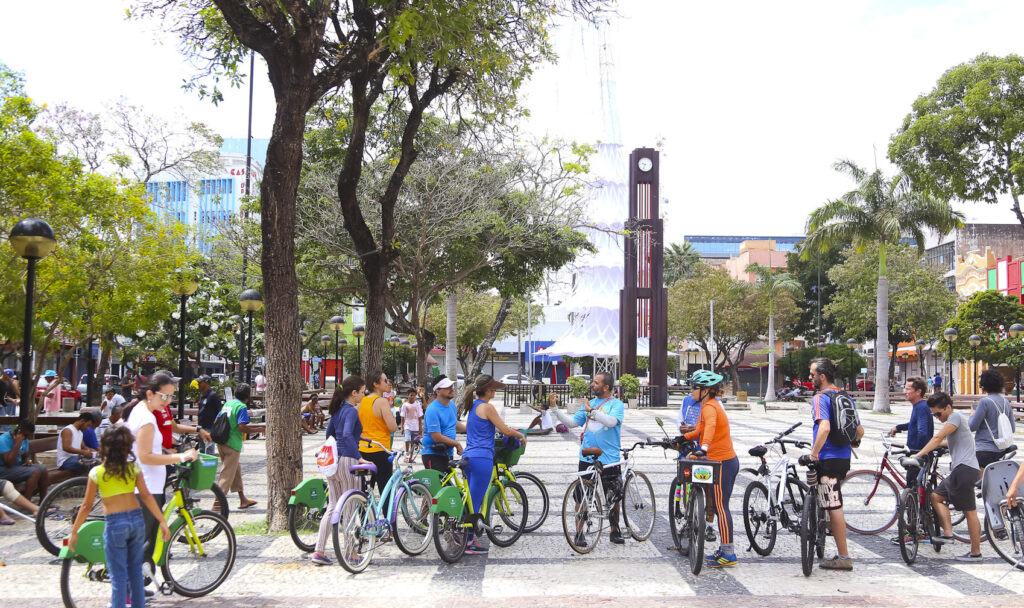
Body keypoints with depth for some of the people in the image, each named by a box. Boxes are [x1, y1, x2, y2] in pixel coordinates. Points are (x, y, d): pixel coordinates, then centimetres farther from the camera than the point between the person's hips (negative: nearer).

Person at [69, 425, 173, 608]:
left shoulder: (97, 473, -7)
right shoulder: (133, 466, -1)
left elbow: (87, 506, -3)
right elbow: (146, 495, -4)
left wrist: (74, 532, 8)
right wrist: (162, 521, -2)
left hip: (114, 524, -3)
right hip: (137, 520, 3)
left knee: (118, 576, 4)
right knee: (136, 571, 16)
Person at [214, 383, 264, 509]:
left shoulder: (228, 403, 13)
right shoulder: (242, 407, -10)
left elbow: (216, 421, 17)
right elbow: (242, 427, -21)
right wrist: (260, 429, -12)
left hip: (221, 442, 8)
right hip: (232, 444, -8)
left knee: (236, 469, 18)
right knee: (228, 474, -2)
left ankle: (242, 499, 24)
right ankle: (217, 503, -3)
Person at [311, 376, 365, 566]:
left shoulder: (337, 409, 13)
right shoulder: (351, 411, -13)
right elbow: (347, 435, -28)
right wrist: (359, 458, -32)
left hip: (332, 459, 8)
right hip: (347, 460, -8)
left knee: (333, 506, 11)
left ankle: (319, 551, 7)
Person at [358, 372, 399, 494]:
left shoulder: (362, 401, 8)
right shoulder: (382, 401, -13)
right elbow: (392, 428, -16)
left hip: (362, 450, 7)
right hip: (380, 451, -7)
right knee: (385, 488, -1)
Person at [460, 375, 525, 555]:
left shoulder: (472, 406, 16)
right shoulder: (487, 407, -10)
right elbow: (506, 431, -10)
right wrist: (521, 435, 11)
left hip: (468, 456, 9)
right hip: (482, 457, -9)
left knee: (471, 501, 14)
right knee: (475, 502, -5)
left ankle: (468, 539, 18)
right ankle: (469, 542, -2)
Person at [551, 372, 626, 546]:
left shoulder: (616, 404, -2)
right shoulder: (588, 404, 13)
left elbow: (611, 421, -21)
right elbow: (572, 423, 12)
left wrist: (591, 411, -25)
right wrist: (555, 409, 4)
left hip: (609, 460, -3)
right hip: (587, 458, 3)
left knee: (614, 498, 7)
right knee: (581, 497, 2)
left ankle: (615, 531, 24)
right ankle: (579, 532, 12)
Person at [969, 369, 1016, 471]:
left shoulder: (985, 402, -16)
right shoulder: (1006, 402, 7)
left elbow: (972, 426, -15)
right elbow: (1012, 429, 11)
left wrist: (972, 415, 5)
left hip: (985, 450, -8)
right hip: (1000, 450, 8)